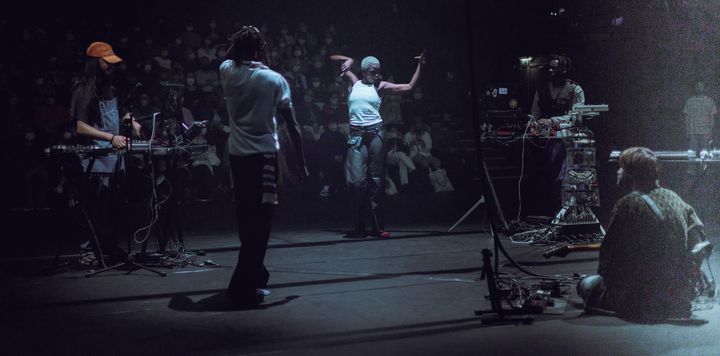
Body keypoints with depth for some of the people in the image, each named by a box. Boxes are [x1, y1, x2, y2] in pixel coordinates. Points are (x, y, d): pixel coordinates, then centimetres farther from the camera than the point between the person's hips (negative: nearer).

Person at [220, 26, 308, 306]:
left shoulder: (227, 72, 2)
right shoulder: (274, 80, -6)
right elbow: (292, 125, -6)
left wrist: (238, 45, 16)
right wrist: (301, 162, 1)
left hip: (237, 156, 5)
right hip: (264, 155, -4)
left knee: (247, 219, 16)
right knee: (259, 221, -2)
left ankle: (255, 273, 28)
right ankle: (243, 285, -6)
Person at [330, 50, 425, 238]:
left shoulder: (380, 86, 9)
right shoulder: (354, 82, 11)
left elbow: (409, 86, 7)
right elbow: (333, 58, 18)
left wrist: (419, 65, 3)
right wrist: (348, 60, 1)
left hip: (376, 134, 0)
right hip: (357, 136, 0)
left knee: (376, 180, 2)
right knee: (357, 180, -5)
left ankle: (377, 226, 5)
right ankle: (359, 228, -1)